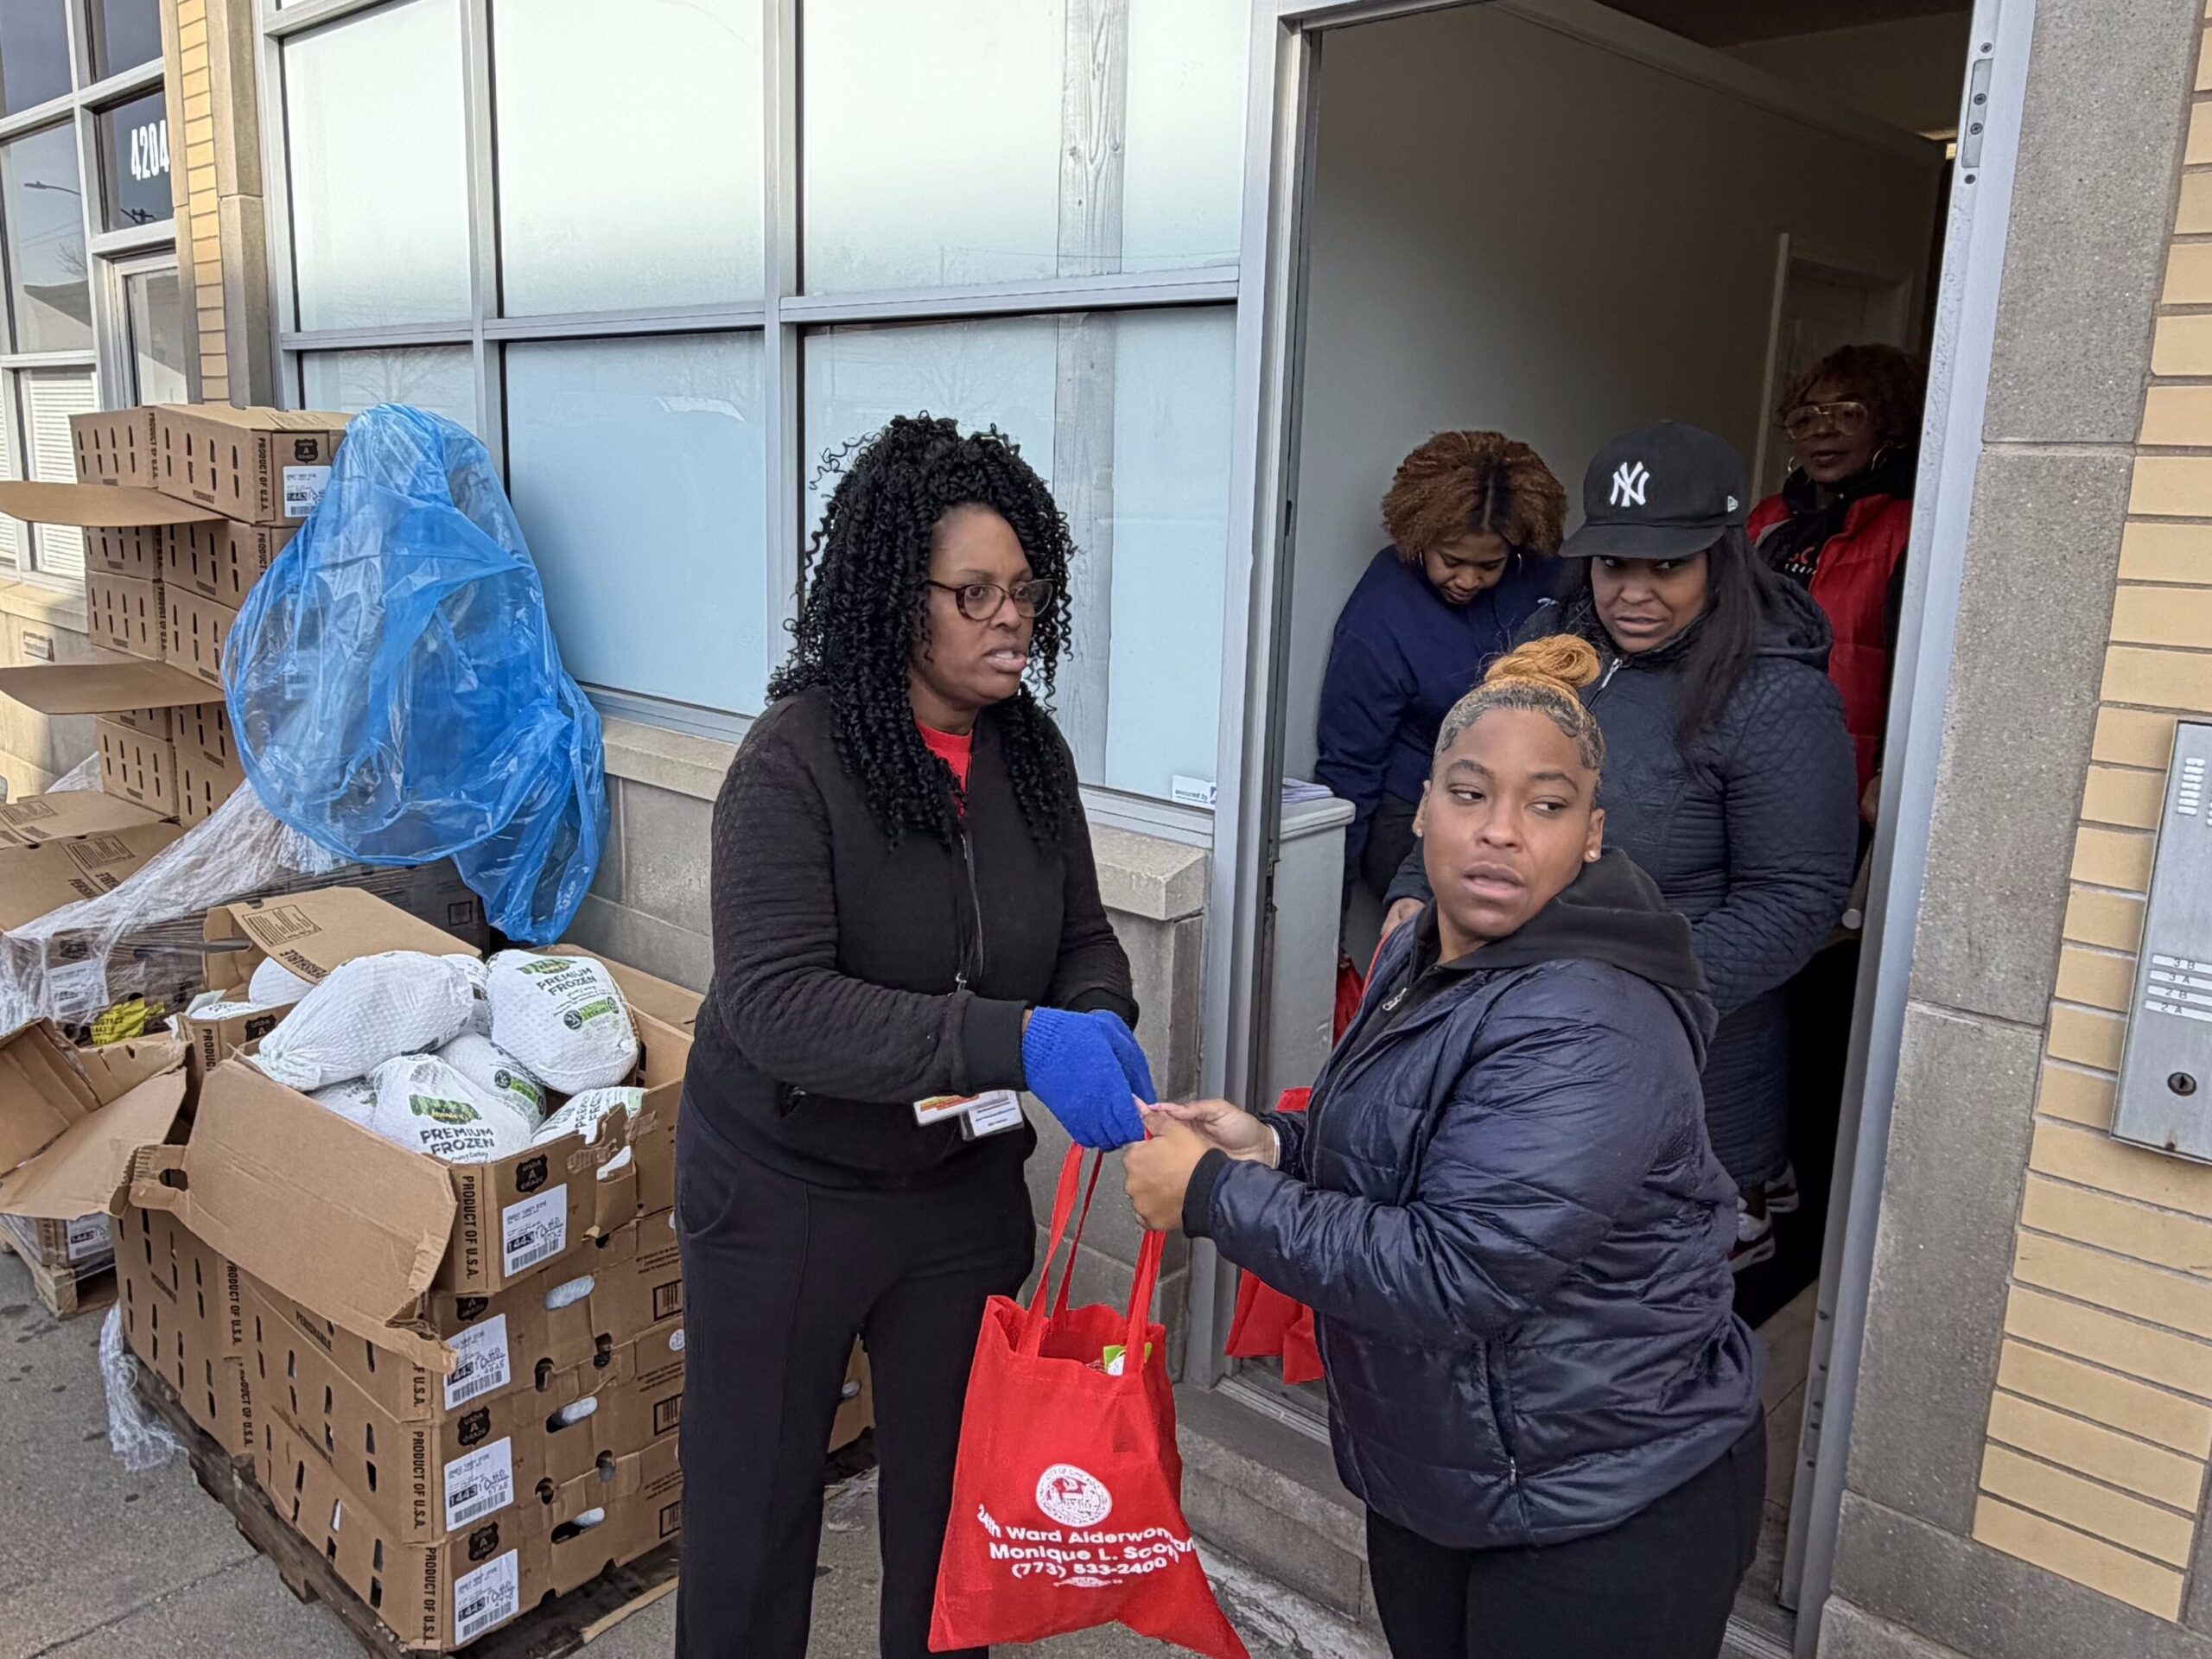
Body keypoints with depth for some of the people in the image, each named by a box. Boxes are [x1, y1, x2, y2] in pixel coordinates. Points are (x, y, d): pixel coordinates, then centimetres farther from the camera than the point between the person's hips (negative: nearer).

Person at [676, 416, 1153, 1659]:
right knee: (755, 1511, 15)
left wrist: (1098, 1026, -19)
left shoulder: (1030, 750, -4)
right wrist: (1015, 1042, -39)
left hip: (966, 1185, 5)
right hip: (786, 1191, -4)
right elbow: (775, 1003, -29)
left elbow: (1084, 937, 5)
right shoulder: (797, 760, -21)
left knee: (955, 1493, 19)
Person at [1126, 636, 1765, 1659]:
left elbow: (1450, 1273, -31)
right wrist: (1273, 1146, -6)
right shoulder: (1421, 952, 1)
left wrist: (1213, 1194, -24)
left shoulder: (1586, 1030, -28)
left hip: (1606, 1511, -8)